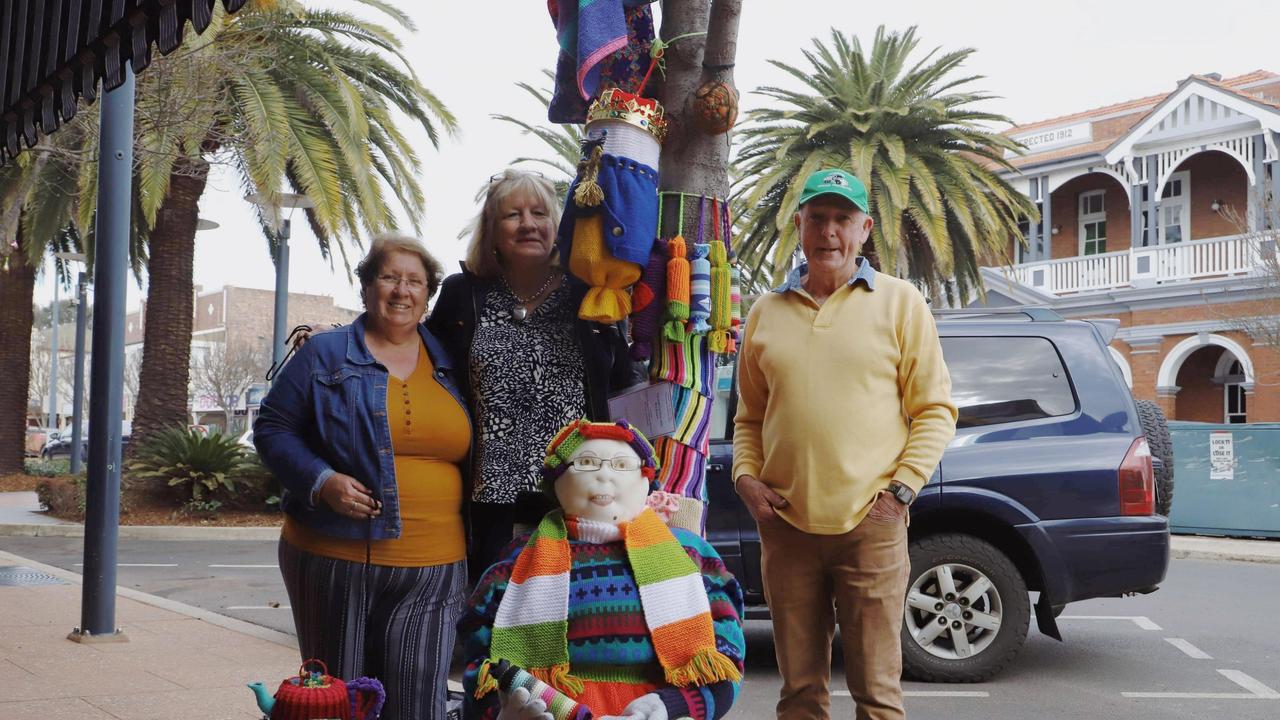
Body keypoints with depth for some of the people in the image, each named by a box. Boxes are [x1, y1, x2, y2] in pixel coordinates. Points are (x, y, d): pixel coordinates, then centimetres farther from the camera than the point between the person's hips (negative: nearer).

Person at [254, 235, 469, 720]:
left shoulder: (449, 364, 12)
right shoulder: (325, 354, 3)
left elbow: (467, 453, 21)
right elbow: (272, 428, 3)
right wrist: (320, 480, -14)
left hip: (432, 570, 2)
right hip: (334, 560, -2)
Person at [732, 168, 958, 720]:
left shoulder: (898, 303, 3)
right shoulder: (767, 312, 12)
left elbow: (935, 410, 2)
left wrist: (901, 489, -8)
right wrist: (745, 477, 2)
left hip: (870, 525, -3)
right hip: (785, 525, 3)